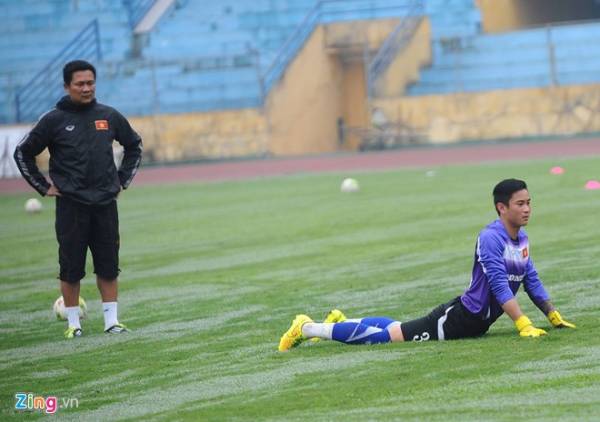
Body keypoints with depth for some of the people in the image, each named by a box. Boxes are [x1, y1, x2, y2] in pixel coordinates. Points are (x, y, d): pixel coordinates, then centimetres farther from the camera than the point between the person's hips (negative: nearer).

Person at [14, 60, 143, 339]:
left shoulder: (109, 116, 5)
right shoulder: (54, 120, -3)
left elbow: (134, 145, 21)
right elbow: (23, 153, 5)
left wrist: (123, 180, 13)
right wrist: (43, 187, 1)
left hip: (105, 203, 3)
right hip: (71, 204, -3)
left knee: (108, 266, 4)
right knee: (71, 268, 0)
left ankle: (111, 320, 11)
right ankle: (73, 323, 8)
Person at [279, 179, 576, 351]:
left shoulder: (522, 239, 6)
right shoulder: (491, 238, -23)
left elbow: (531, 281, 16)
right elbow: (499, 285, -31)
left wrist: (554, 316, 10)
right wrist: (523, 325, -35)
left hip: (475, 324, 8)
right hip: (458, 319, -8)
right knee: (385, 334, -4)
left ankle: (341, 323, 37)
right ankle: (307, 328, 7)